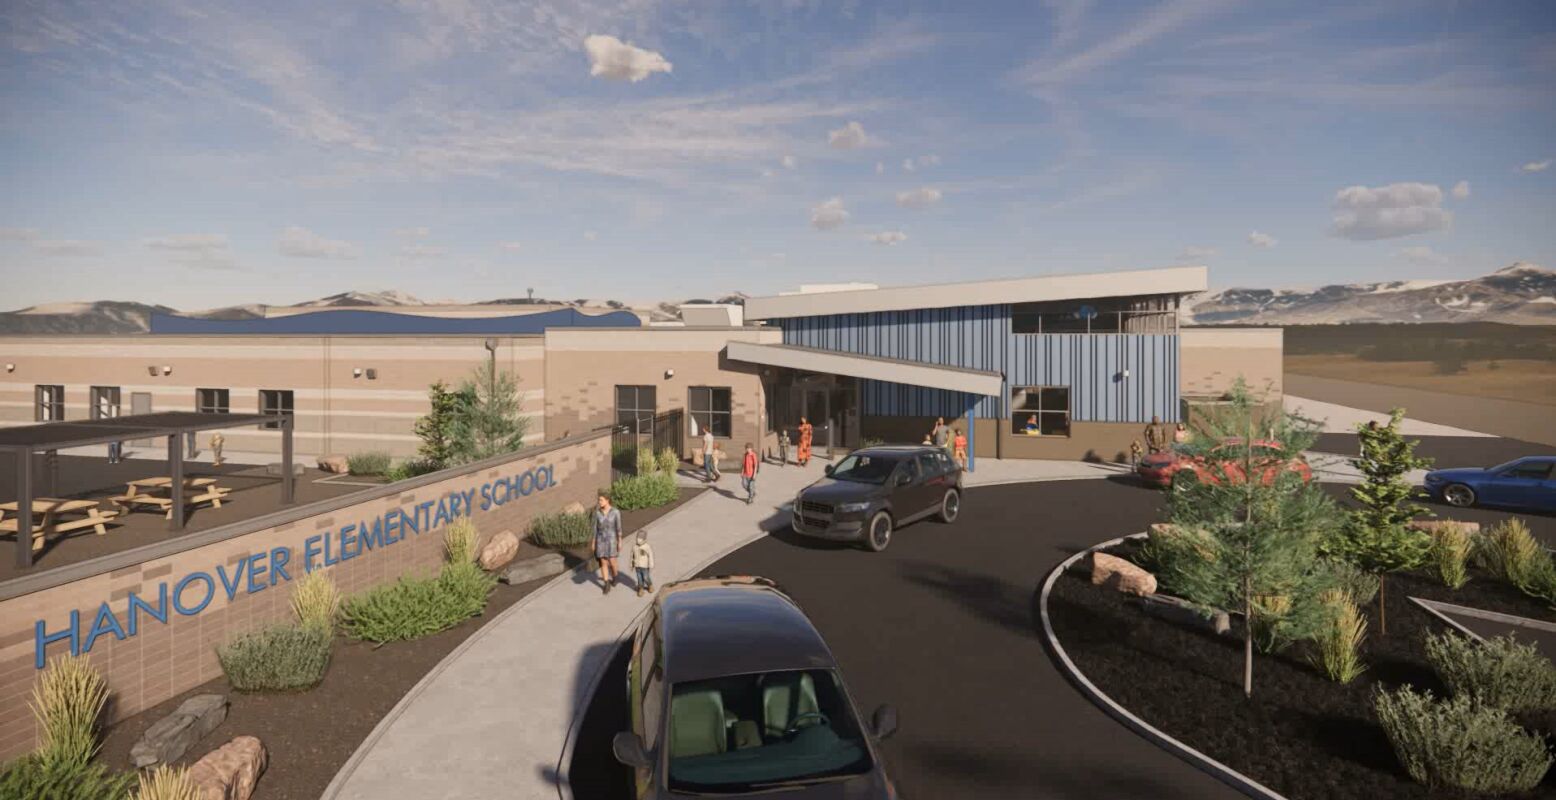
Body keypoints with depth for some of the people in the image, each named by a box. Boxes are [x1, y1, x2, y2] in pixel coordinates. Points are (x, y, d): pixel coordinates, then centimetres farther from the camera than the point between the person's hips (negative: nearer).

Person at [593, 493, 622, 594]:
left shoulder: (616, 512, -12)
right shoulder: (597, 512, -3)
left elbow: (619, 527, -6)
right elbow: (596, 527, 4)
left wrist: (620, 542, -2)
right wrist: (594, 542, 6)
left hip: (611, 539, -2)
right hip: (601, 539, 2)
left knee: (612, 562, -2)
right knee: (603, 563, 2)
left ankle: (614, 576, 33)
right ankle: (607, 585, 14)